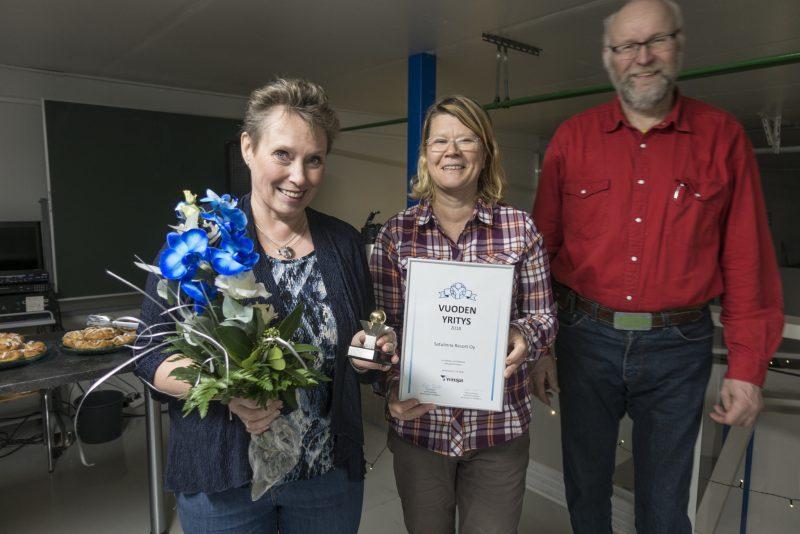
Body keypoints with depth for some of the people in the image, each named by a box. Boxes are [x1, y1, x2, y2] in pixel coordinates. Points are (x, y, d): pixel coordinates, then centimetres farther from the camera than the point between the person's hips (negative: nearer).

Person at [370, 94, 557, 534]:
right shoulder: (395, 234, -4)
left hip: (499, 428, 0)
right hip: (418, 425, 1)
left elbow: (543, 317, 1)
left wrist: (523, 337, -20)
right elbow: (385, 328, -1)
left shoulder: (520, 229, -4)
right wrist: (394, 387, -17)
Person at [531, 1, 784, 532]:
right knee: (585, 484, 19)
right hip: (587, 340, 1)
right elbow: (543, 249, 1)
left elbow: (748, 262, -2)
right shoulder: (573, 138, 0)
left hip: (678, 348, 0)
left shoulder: (723, 137, -1)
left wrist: (747, 368, -3)